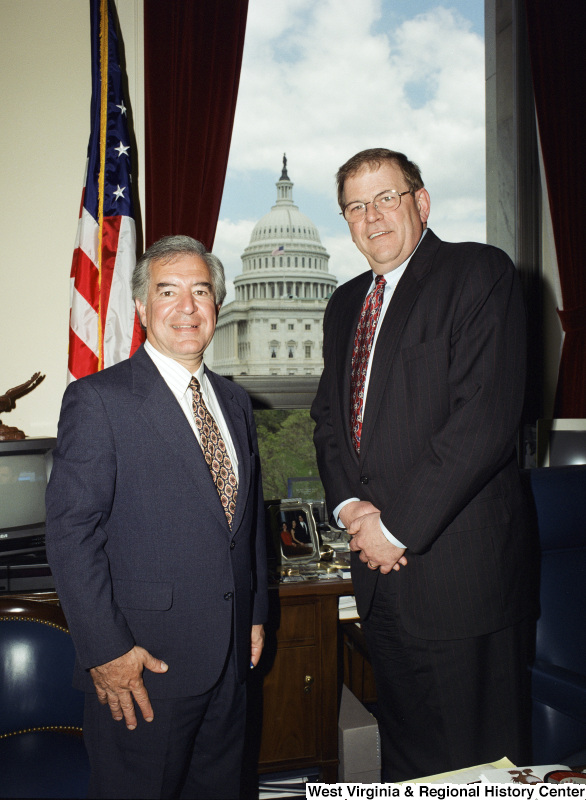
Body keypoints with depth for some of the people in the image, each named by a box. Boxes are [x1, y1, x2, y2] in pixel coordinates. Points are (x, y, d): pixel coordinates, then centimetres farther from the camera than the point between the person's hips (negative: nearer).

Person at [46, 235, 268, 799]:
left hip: (230, 658, 6)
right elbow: (71, 534, -15)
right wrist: (105, 651, -17)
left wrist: (256, 614, 14)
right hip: (141, 666, -6)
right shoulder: (98, 399, -11)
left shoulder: (235, 402, 10)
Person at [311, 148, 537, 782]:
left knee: (474, 753, 8)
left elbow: (486, 417, -18)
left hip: (457, 564, -6)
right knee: (404, 748, 19)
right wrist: (349, 504, -4)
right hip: (378, 565, 7)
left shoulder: (478, 272, -8)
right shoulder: (344, 304, 16)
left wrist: (398, 526, -16)